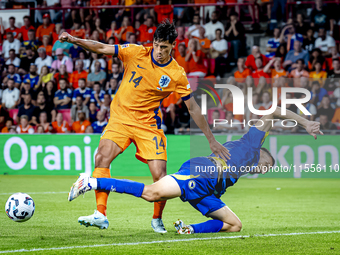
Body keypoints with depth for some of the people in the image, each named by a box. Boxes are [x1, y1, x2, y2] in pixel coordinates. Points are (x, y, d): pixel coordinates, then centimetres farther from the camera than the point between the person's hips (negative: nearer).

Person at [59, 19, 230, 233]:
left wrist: (212, 140, -1)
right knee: (102, 157, -23)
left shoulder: (177, 75, -7)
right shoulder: (136, 53, -6)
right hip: (121, 118, 1)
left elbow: (193, 108, -1)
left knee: (160, 175, -11)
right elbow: (102, 48, -4)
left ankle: (157, 219, 16)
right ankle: (100, 215, -23)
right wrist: (74, 40, -18)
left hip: (148, 124, -1)